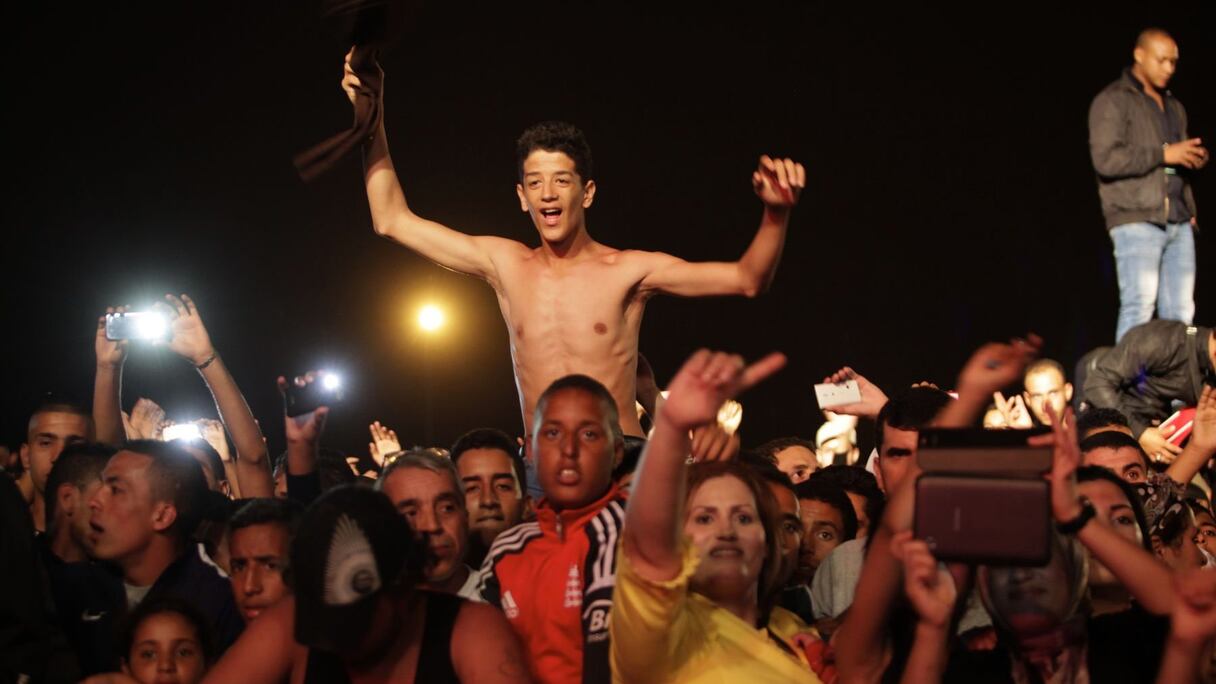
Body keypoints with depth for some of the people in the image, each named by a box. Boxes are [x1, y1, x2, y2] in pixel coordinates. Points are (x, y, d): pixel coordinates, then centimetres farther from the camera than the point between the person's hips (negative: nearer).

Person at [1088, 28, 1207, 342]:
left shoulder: (1174, 106, 24)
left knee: (1180, 312, 1)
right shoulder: (1113, 101, 0)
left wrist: (1194, 159, 9)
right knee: (1139, 305, -13)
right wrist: (1163, 154, -13)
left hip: (1179, 222, 7)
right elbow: (1105, 159, -12)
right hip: (1137, 220, -7)